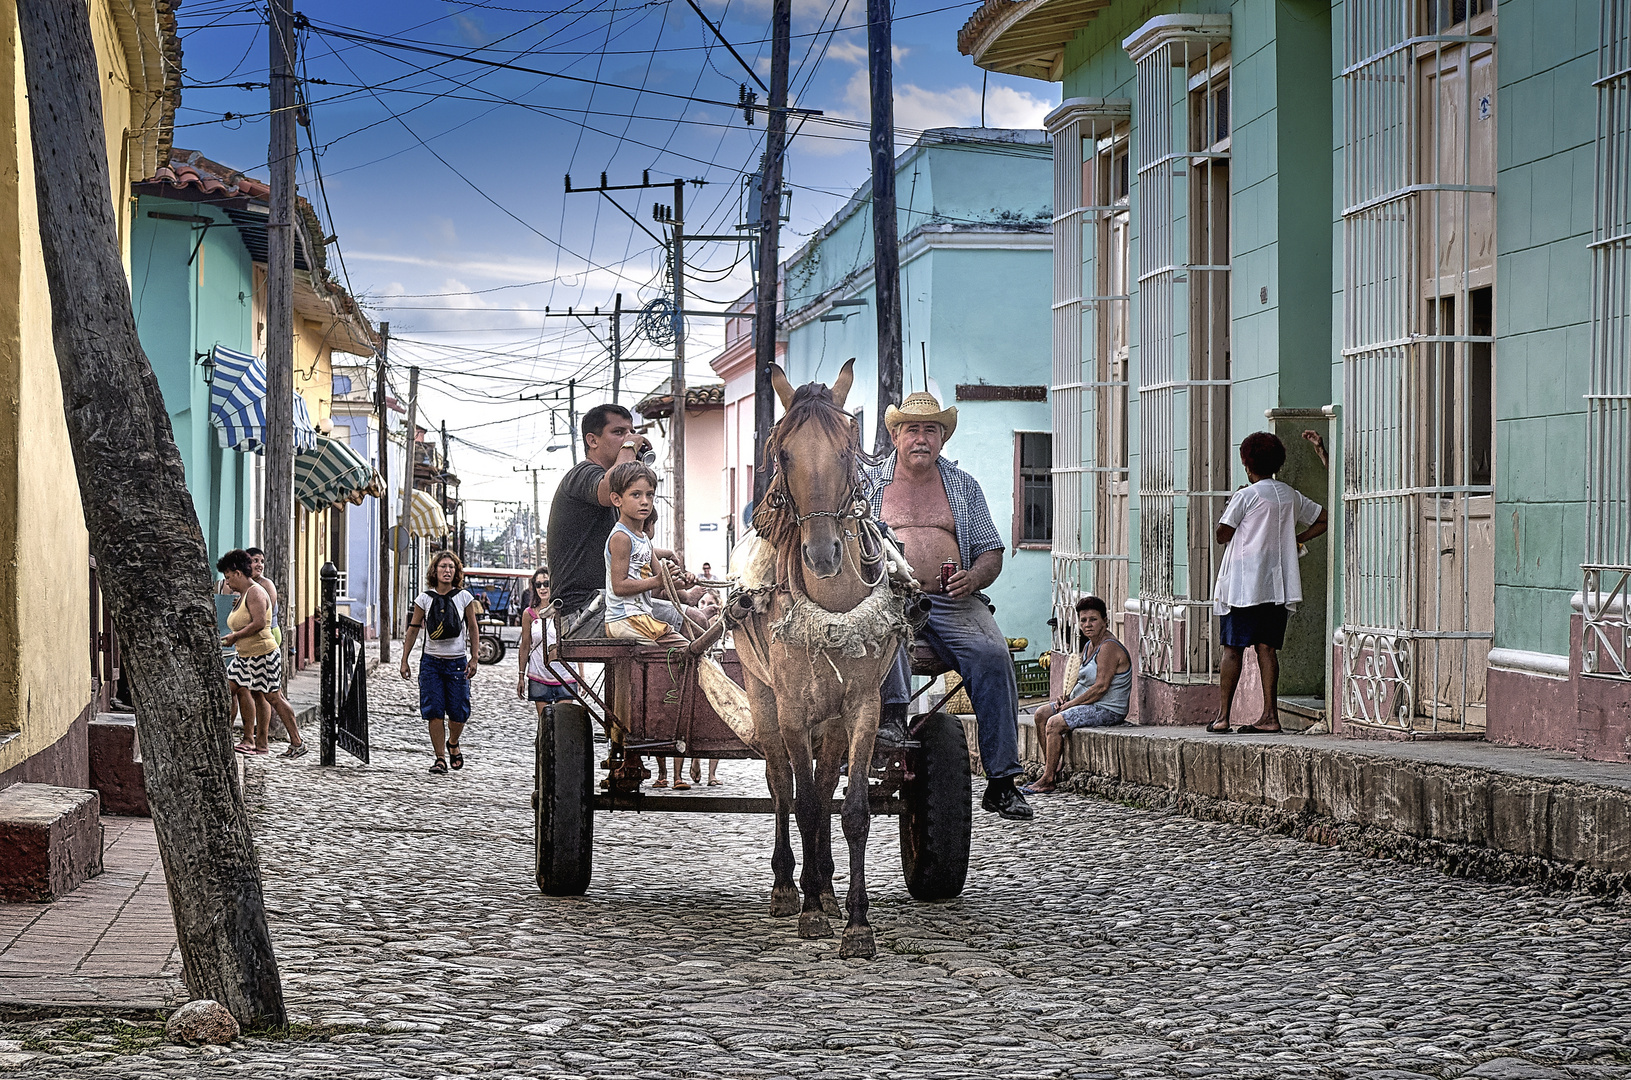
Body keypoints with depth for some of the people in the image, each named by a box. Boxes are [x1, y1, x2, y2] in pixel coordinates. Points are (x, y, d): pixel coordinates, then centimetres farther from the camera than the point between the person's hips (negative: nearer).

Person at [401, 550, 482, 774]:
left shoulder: (464, 597, -1)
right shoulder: (425, 598, 0)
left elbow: (472, 629, 5)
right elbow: (413, 629, 6)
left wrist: (474, 658, 0)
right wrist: (404, 660, 4)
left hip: (457, 662, 0)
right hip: (431, 661, 0)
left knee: (458, 713, 0)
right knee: (434, 712, -5)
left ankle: (453, 744, 31)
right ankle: (440, 758, 5)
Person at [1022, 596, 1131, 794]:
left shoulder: (1109, 648, -18)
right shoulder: (1088, 646, 13)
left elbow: (1101, 687, -23)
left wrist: (1070, 704, -17)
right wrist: (1066, 696, 0)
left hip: (1107, 710, -11)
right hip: (1088, 704, 11)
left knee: (1055, 723, -22)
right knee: (1042, 714, 7)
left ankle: (1048, 781, -16)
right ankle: (1050, 769, 7)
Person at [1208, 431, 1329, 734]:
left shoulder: (1245, 496, -8)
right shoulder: (1292, 496, 10)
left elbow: (1222, 535, -7)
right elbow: (1324, 520, 19)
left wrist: (1229, 506, 9)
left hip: (1243, 584, -5)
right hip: (1278, 584, 5)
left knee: (1233, 648, -2)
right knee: (1266, 647, 6)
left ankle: (1222, 716, -3)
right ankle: (1270, 715, 0)